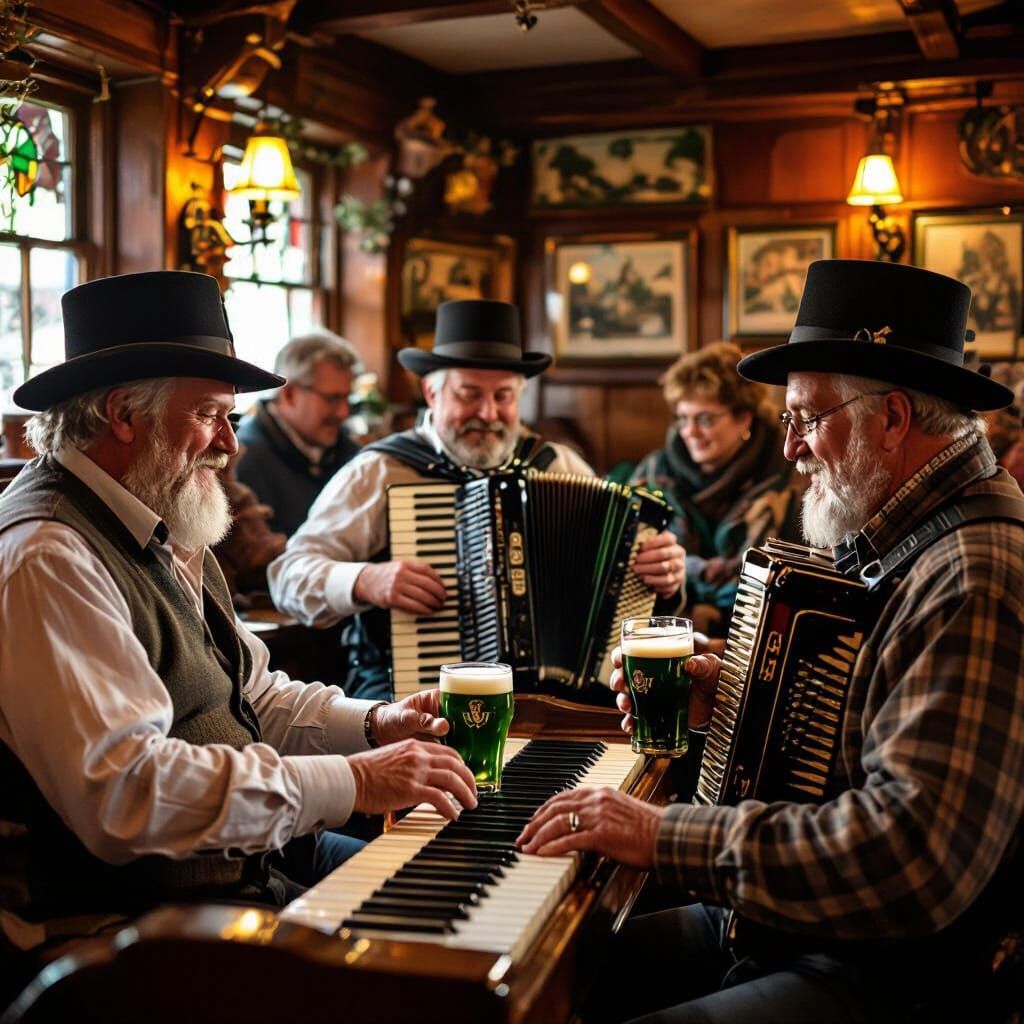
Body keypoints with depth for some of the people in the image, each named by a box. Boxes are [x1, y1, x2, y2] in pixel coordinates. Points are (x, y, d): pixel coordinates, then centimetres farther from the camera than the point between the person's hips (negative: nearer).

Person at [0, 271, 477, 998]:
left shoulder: (164, 537, 13)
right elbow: (120, 789, -29)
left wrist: (372, 723, 0)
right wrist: (350, 781, -27)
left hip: (249, 849, 10)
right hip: (139, 904, -10)